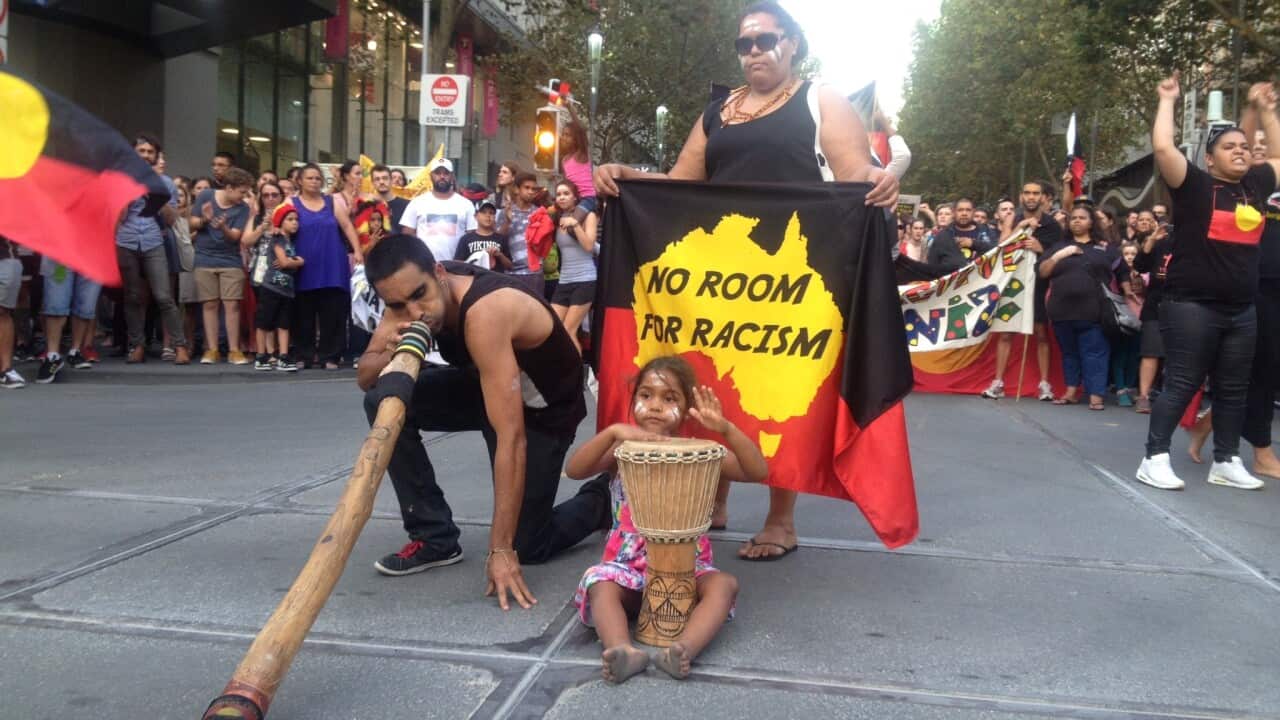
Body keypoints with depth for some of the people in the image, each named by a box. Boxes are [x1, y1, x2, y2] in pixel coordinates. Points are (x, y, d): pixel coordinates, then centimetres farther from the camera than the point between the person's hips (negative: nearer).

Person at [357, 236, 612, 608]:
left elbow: (510, 438, -42)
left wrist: (501, 550, -42)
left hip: (543, 408, -6)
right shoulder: (409, 292, -17)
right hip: (485, 384, 7)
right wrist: (392, 354, -36)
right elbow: (365, 378, -11)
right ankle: (435, 538, -4)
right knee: (384, 400, -16)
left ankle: (602, 498, 23)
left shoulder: (484, 313, -40)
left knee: (525, 547, -7)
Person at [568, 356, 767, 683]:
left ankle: (683, 650, -49)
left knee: (724, 583, -29)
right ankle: (623, 650, -51)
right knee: (600, 583, -30)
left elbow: (758, 472, -13)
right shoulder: (623, 450, 1)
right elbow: (574, 470, -17)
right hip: (630, 563, 0)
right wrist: (612, 432, -31)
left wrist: (725, 428, -28)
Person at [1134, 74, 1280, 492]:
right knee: (1181, 385, -4)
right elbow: (1162, 148, -18)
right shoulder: (1195, 185, -6)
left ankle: (1226, 462, 21)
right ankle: (1155, 459, 1)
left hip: (1241, 310, 6)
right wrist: (1168, 101, -6)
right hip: (1192, 306, -6)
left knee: (1233, 389, 11)